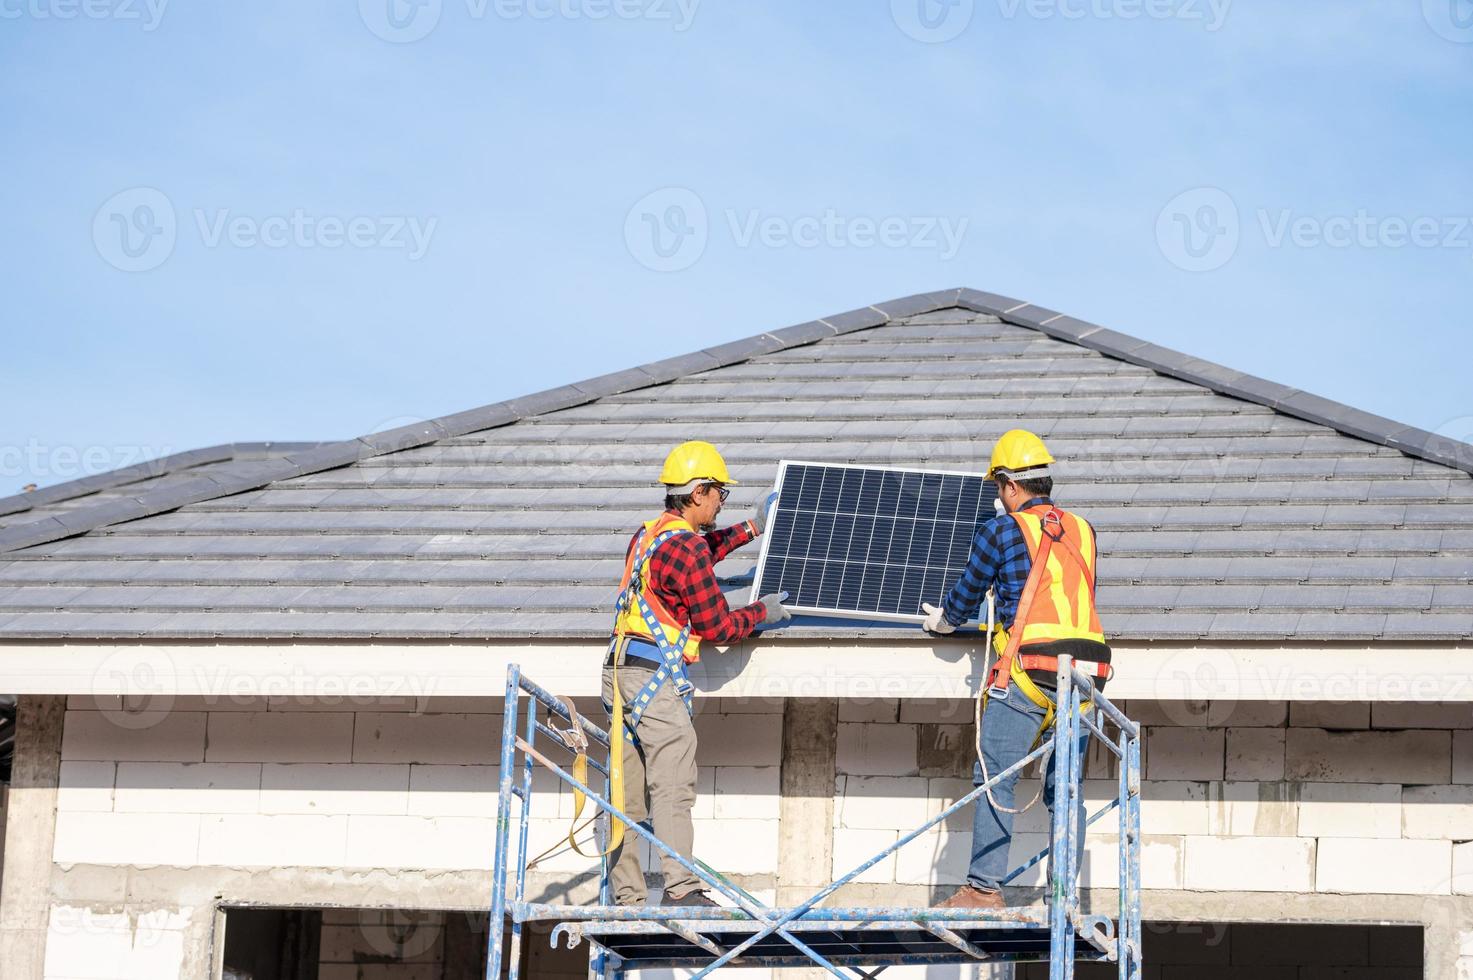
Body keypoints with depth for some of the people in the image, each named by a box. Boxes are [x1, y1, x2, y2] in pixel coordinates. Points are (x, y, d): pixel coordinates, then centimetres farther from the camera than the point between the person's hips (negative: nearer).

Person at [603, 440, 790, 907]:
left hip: (621, 671, 9)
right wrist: (762, 612, 8)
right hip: (656, 675, -9)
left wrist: (751, 529, 44)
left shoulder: (647, 535, 16)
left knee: (629, 793, 8)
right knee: (673, 788, -12)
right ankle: (681, 889, -19)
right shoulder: (687, 548, -12)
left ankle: (626, 895, 8)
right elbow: (716, 627, -9)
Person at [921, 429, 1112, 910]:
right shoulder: (1082, 531, 15)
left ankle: (984, 888, -8)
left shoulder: (1002, 531, 1)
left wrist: (943, 619, 33)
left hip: (1028, 670, -5)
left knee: (995, 778, -2)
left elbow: (967, 594, 12)